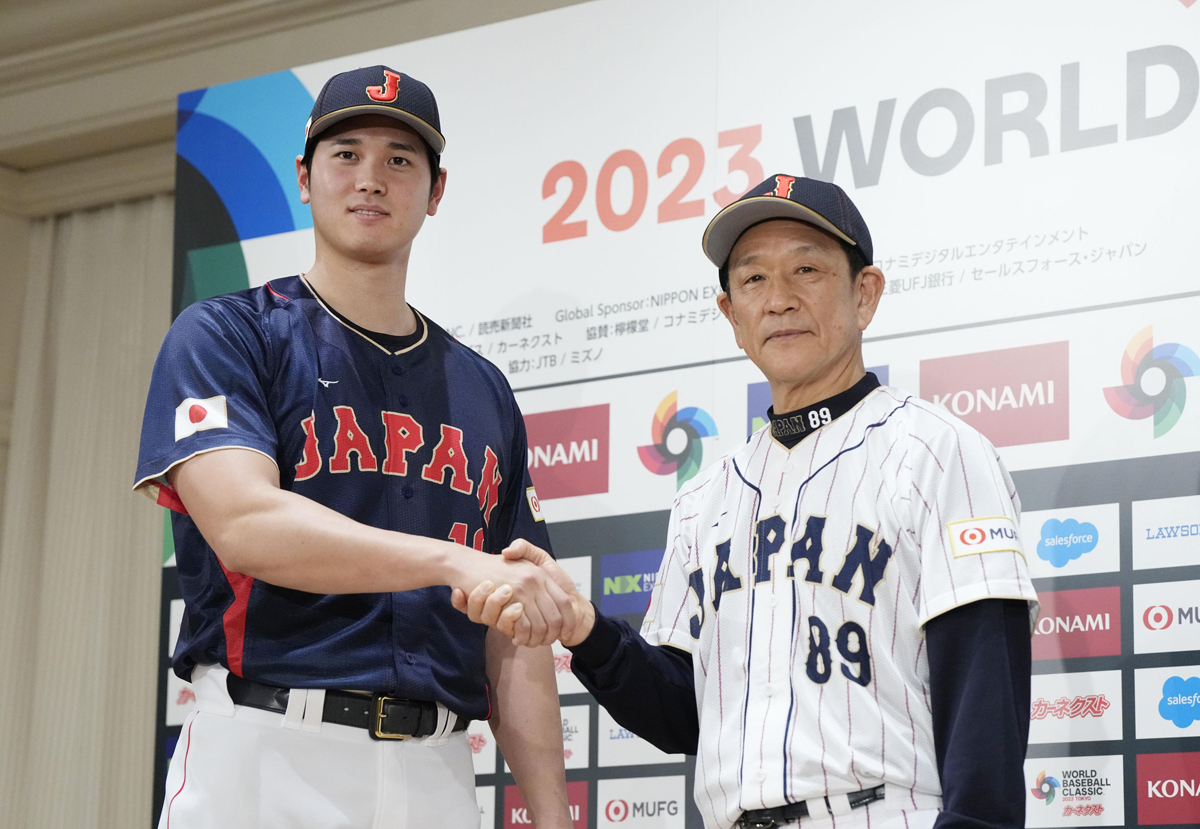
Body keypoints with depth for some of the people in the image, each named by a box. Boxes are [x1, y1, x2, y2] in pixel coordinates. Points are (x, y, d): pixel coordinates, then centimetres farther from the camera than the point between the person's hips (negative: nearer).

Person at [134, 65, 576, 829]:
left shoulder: (484, 393, 17)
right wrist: (455, 562, -25)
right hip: (265, 758, -4)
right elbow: (243, 523, -15)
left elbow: (512, 638, 15)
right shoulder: (226, 336, 3)